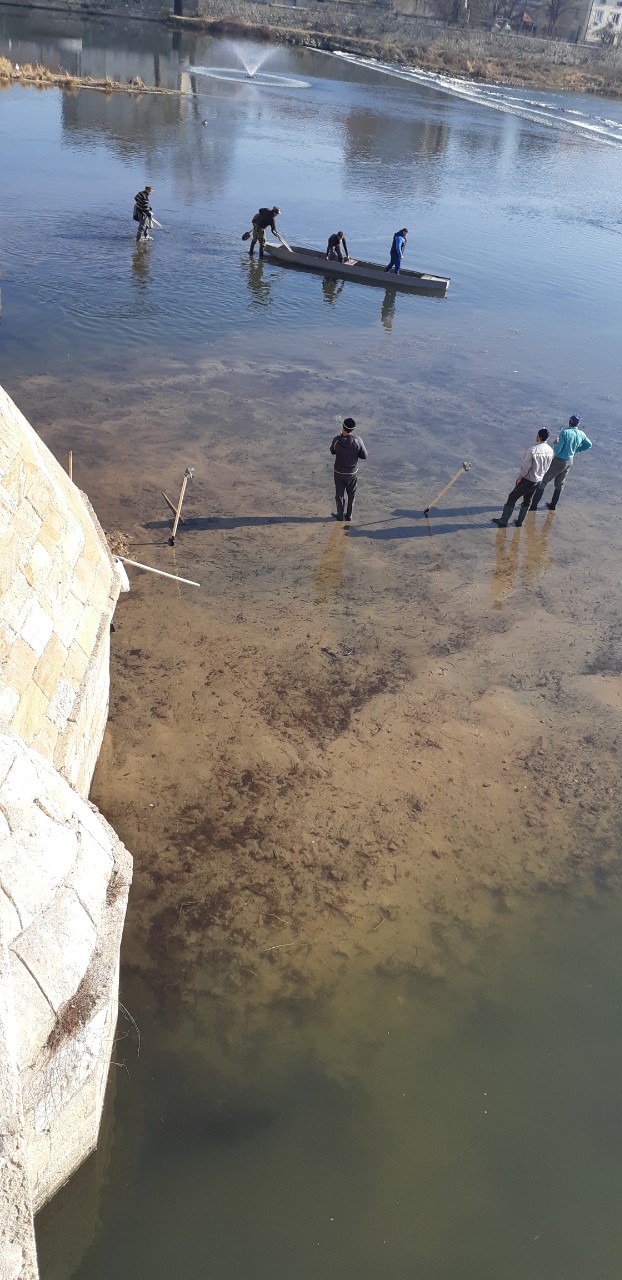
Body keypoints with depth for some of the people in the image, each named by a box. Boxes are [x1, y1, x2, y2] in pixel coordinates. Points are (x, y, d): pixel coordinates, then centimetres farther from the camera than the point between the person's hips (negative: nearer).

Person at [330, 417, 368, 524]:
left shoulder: (337, 440, -20)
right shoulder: (357, 440, -21)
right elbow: (364, 455, -11)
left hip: (339, 472, 0)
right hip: (352, 472, 0)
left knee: (339, 495, 18)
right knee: (351, 495, 20)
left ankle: (340, 516, 28)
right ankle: (349, 516, 30)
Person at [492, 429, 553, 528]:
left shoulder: (532, 450, -25)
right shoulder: (550, 451, -5)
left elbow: (525, 466, -20)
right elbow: (546, 467, 5)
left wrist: (519, 477, -7)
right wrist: (540, 474, 17)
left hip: (527, 480, -6)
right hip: (539, 480, 6)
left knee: (512, 498, 6)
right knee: (527, 501, 20)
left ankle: (503, 520, 11)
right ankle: (519, 521, 28)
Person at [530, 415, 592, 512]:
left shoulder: (565, 432, -25)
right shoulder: (581, 434, -6)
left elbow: (557, 450, -24)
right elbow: (589, 445, 12)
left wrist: (555, 444, -3)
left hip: (558, 461, -6)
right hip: (569, 462, 6)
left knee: (543, 481, 4)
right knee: (559, 484, 21)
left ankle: (534, 505, 4)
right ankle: (553, 505, 32)